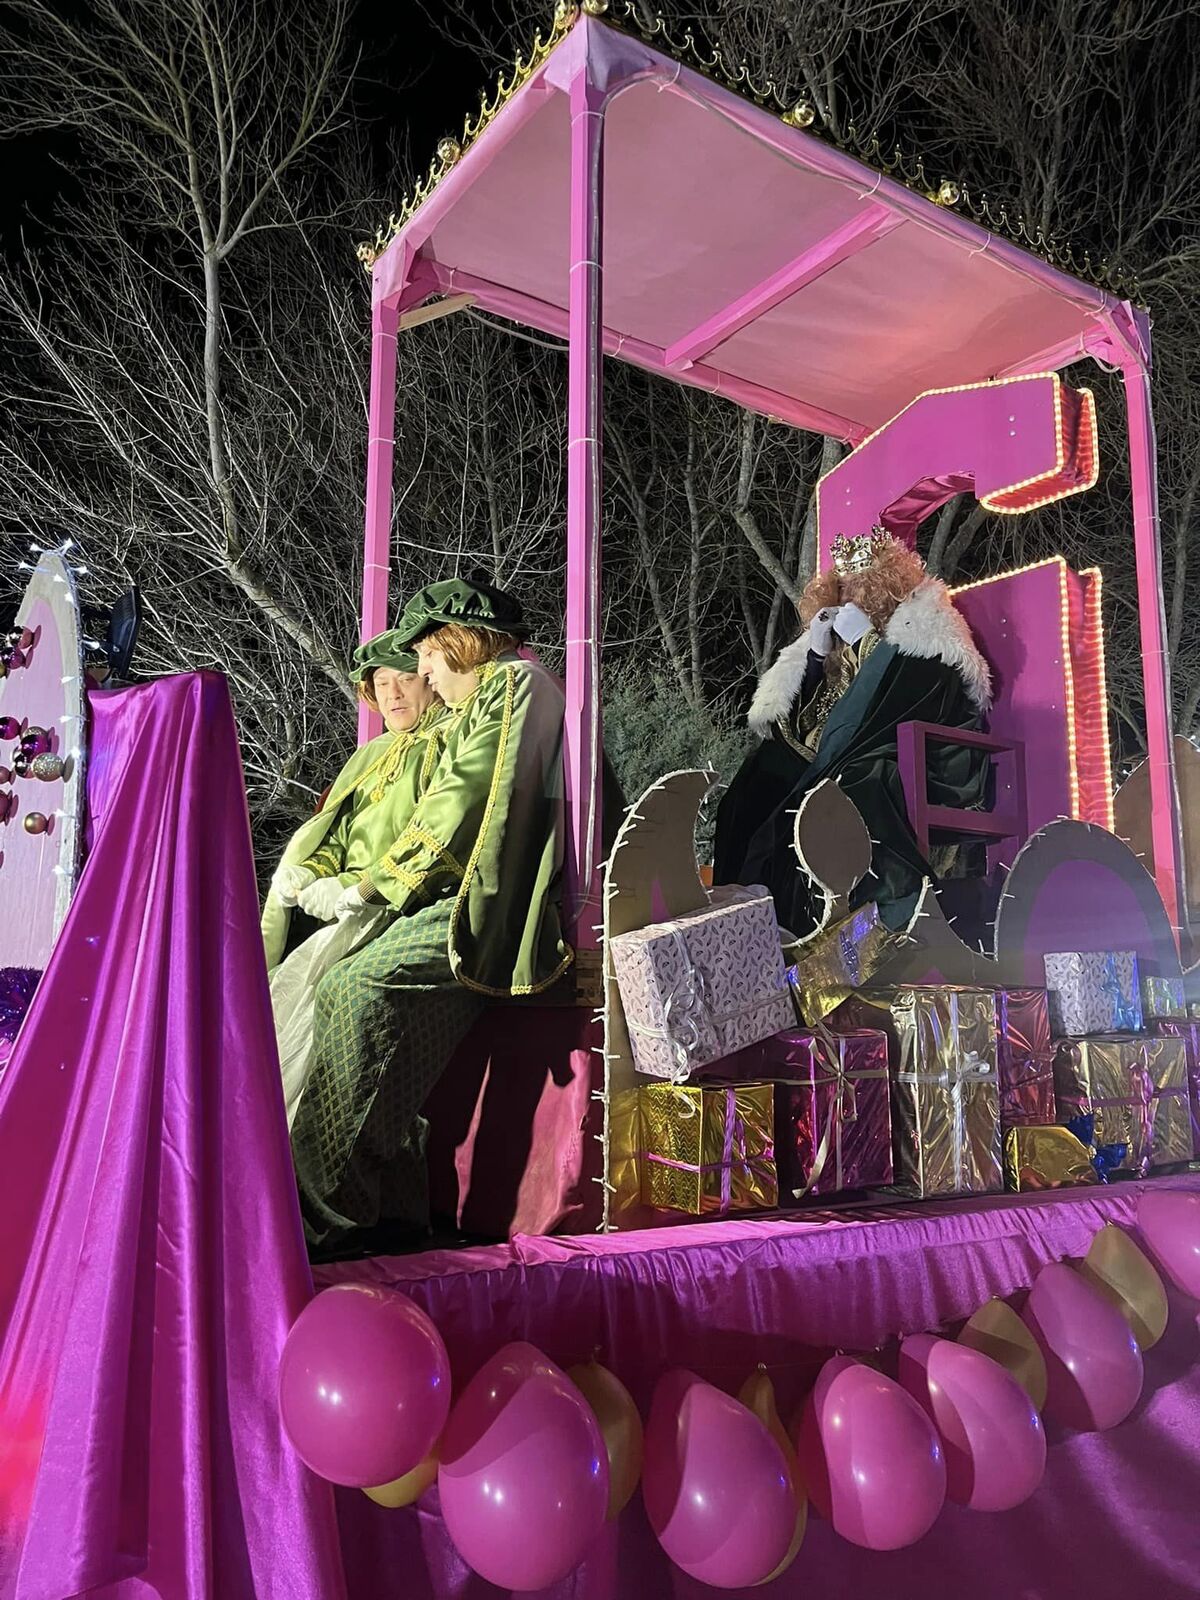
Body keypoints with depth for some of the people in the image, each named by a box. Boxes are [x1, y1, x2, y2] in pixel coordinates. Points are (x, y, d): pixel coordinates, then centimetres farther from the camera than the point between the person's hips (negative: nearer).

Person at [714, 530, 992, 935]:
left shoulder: (922, 634, -1)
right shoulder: (840, 641, 19)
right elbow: (802, 725, 13)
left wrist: (865, 641, -11)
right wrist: (817, 652, 2)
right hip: (840, 766, 7)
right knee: (764, 781, -10)